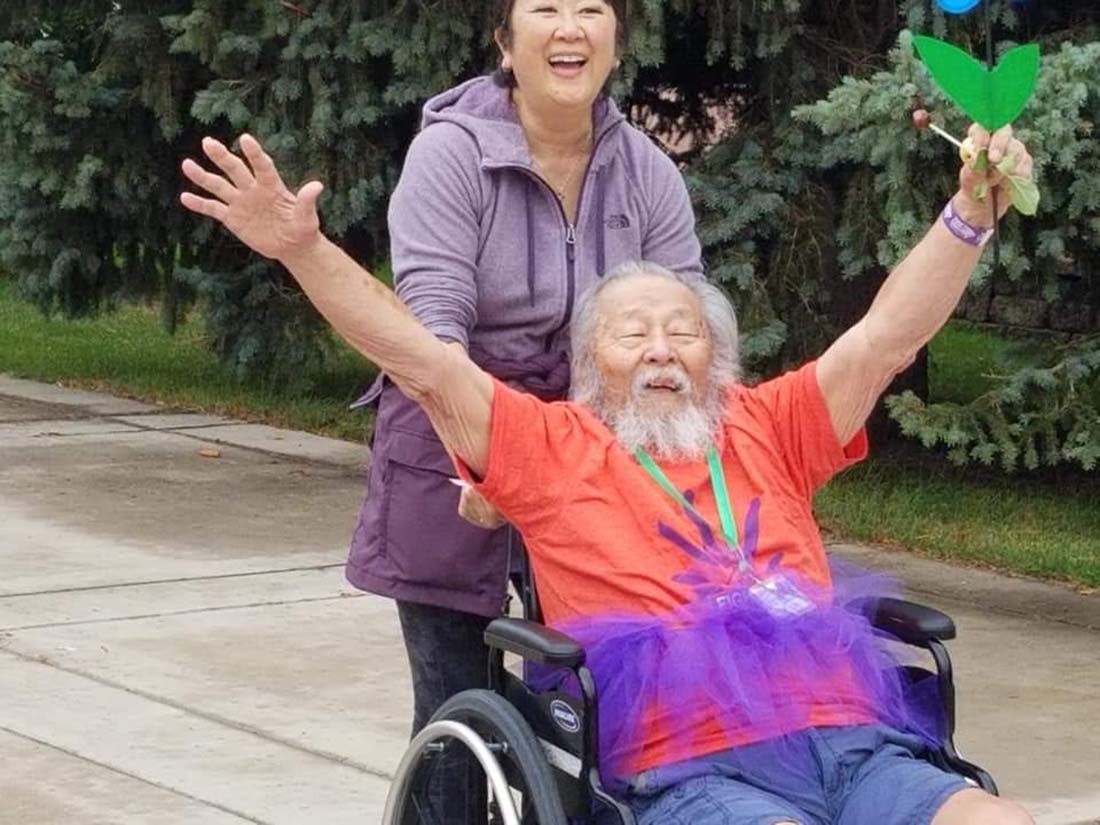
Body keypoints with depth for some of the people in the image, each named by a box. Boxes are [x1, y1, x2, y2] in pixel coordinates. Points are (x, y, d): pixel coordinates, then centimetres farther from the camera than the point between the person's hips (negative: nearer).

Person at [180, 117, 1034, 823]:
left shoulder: (764, 431, 22)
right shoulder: (556, 449, 14)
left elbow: (888, 338, 18)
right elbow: (422, 360, 6)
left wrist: (971, 214, 7)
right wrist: (303, 248, -3)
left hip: (860, 749, 4)